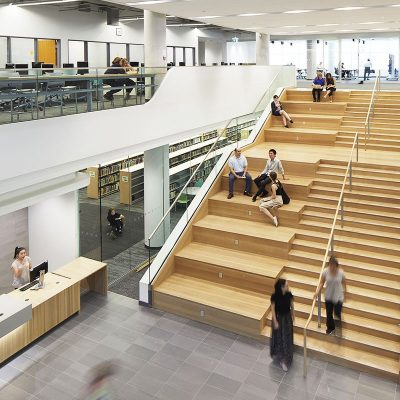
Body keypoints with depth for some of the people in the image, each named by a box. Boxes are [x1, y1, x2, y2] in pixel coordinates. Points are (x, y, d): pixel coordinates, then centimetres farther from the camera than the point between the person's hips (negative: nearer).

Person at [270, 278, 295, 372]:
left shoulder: (289, 294, -16)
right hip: (278, 318, -2)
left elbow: (292, 307, -2)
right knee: (278, 337, 14)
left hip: (287, 318, 2)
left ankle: (284, 360, 20)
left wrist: (293, 318, 7)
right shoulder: (274, 296, -23)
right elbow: (272, 309, -14)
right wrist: (275, 322, -11)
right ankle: (277, 354, 39)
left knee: (287, 338, 7)